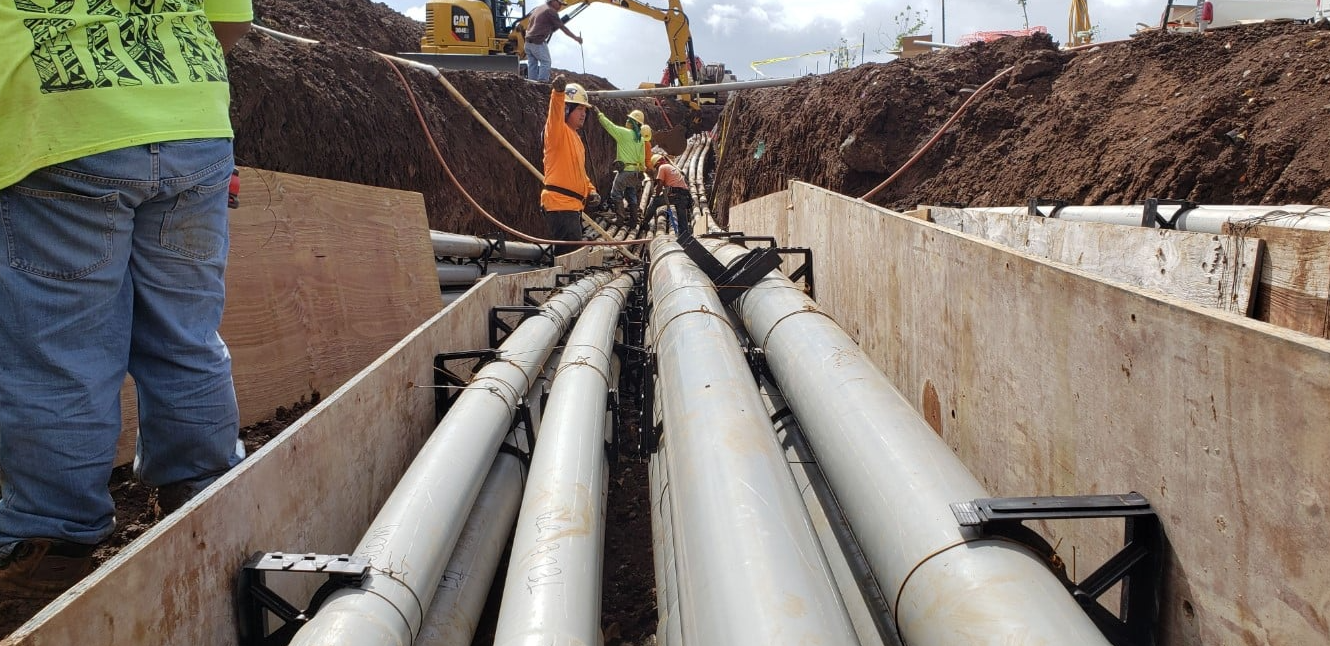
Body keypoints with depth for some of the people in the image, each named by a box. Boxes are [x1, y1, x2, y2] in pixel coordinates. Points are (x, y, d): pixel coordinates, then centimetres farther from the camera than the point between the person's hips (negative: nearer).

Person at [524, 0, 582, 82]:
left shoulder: (538, 8, 18)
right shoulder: (551, 11, -8)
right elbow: (562, 27, -7)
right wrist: (575, 37, -2)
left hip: (529, 41, 9)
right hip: (538, 42, -9)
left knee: (532, 64, 10)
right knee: (546, 62, -4)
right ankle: (542, 83, -10)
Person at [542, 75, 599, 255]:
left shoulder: (575, 137, 21)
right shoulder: (559, 130, -6)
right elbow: (556, 114, -29)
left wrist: (590, 191, 13)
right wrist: (558, 92, -48)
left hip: (573, 204, 10)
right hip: (560, 203, -10)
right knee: (572, 253, -14)